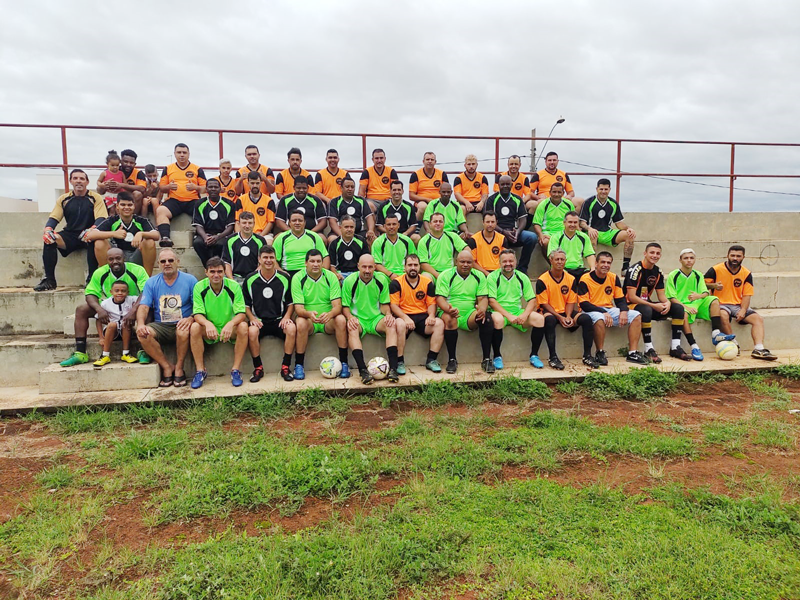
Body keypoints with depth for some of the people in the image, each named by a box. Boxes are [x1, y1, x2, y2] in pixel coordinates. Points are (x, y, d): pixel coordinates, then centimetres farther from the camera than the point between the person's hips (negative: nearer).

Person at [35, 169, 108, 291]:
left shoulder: (95, 198, 2)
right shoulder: (64, 199, 11)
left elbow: (101, 218, -10)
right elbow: (54, 217, 6)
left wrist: (92, 230, -32)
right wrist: (48, 229, -18)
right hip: (69, 235, 4)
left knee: (93, 240, -38)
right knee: (49, 239, -24)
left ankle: (92, 278, -28)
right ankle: (49, 280, -19)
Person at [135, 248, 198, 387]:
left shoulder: (190, 280, 2)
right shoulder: (151, 282, 9)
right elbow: (143, 307, -1)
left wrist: (191, 318, -25)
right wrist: (140, 324, -21)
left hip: (181, 325, -3)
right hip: (160, 327, 3)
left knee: (183, 331, -37)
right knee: (142, 334, -27)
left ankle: (179, 368, -15)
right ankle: (167, 367, -12)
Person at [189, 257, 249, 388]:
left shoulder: (234, 286, -11)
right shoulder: (199, 287, -8)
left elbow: (241, 313, -15)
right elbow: (198, 314, -12)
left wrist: (230, 324, -37)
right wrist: (208, 324, -36)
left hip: (230, 329, -1)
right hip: (209, 330, 1)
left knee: (243, 327, -30)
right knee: (194, 328, -28)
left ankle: (236, 370, -21)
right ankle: (200, 370, -16)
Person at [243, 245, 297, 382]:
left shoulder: (284, 279, 5)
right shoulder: (250, 279, 4)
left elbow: (290, 303, 12)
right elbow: (245, 304, 9)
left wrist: (286, 317, -6)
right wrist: (252, 318, -8)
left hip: (279, 320, 0)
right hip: (258, 320, 0)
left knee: (292, 328, -31)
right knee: (252, 332, -33)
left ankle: (285, 367, -18)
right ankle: (258, 368, -14)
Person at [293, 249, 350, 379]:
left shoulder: (331, 277, -3)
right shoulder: (298, 278, -5)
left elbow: (337, 306, -11)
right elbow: (298, 308, -13)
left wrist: (329, 314, -35)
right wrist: (309, 313, -36)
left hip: (328, 320, 1)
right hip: (308, 319, -1)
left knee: (341, 319, -29)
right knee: (301, 323, -34)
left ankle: (344, 363, -20)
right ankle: (299, 365, -19)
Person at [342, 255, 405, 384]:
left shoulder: (381, 279, 1)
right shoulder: (349, 281, -6)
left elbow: (384, 303, 9)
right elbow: (345, 305, -1)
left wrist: (388, 314, -12)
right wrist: (350, 317, -22)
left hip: (376, 318, 2)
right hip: (357, 319, -2)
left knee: (392, 325, -28)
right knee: (352, 328, -36)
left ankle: (393, 368, -32)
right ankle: (363, 370, -42)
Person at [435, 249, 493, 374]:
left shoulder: (479, 276, 11)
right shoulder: (445, 275, 1)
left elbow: (483, 298, 5)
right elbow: (440, 297, -8)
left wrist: (482, 309, -20)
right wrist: (448, 309, -31)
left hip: (470, 315, 3)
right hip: (450, 313, -2)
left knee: (486, 317, -27)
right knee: (448, 319, -36)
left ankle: (487, 359, -21)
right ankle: (452, 360, -24)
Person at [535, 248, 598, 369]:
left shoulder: (571, 279, 6)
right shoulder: (542, 280, -8)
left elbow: (571, 301, 6)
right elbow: (543, 304, -9)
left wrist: (568, 316, -13)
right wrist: (559, 317, -19)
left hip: (566, 313, 4)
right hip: (550, 312, -4)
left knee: (586, 318, -20)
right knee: (549, 320, -38)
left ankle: (587, 355, -12)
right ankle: (553, 357, -32)